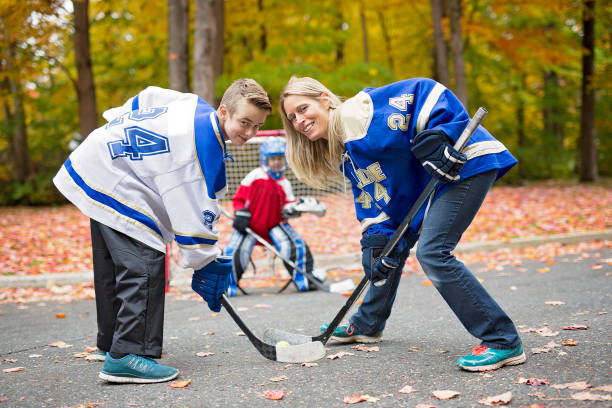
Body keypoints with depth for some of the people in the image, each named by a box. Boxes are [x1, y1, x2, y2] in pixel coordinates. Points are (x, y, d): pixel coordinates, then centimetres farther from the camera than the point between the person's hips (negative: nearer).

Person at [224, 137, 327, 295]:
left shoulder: (285, 184, 5)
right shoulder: (255, 175, -4)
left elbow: (286, 209, -1)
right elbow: (239, 197, -1)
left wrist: (295, 208, -22)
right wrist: (241, 215, -13)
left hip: (274, 225, 2)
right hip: (249, 225, -2)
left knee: (296, 244, -20)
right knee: (235, 251, -21)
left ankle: (304, 279, -7)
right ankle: (228, 285, 0)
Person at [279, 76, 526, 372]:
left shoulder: (360, 111, -17)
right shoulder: (345, 156, 11)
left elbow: (425, 92, -22)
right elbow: (370, 198, 10)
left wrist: (439, 138, -31)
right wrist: (379, 241, -3)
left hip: (466, 162, -10)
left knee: (432, 252, -20)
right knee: (388, 243, 16)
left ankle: (504, 342, -14)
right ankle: (367, 325, 36)